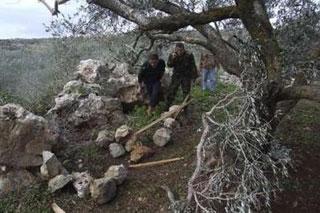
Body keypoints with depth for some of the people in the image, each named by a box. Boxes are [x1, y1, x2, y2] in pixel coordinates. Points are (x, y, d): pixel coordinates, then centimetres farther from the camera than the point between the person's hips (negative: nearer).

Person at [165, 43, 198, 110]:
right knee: (171, 92, -1)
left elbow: (193, 67, -3)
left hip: (186, 77, -1)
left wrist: (194, 76, -3)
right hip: (176, 76, 1)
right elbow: (169, 65, -9)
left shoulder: (189, 55, -9)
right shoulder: (172, 55, -2)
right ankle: (167, 107, 9)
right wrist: (172, 58, -26)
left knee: (186, 93, 5)